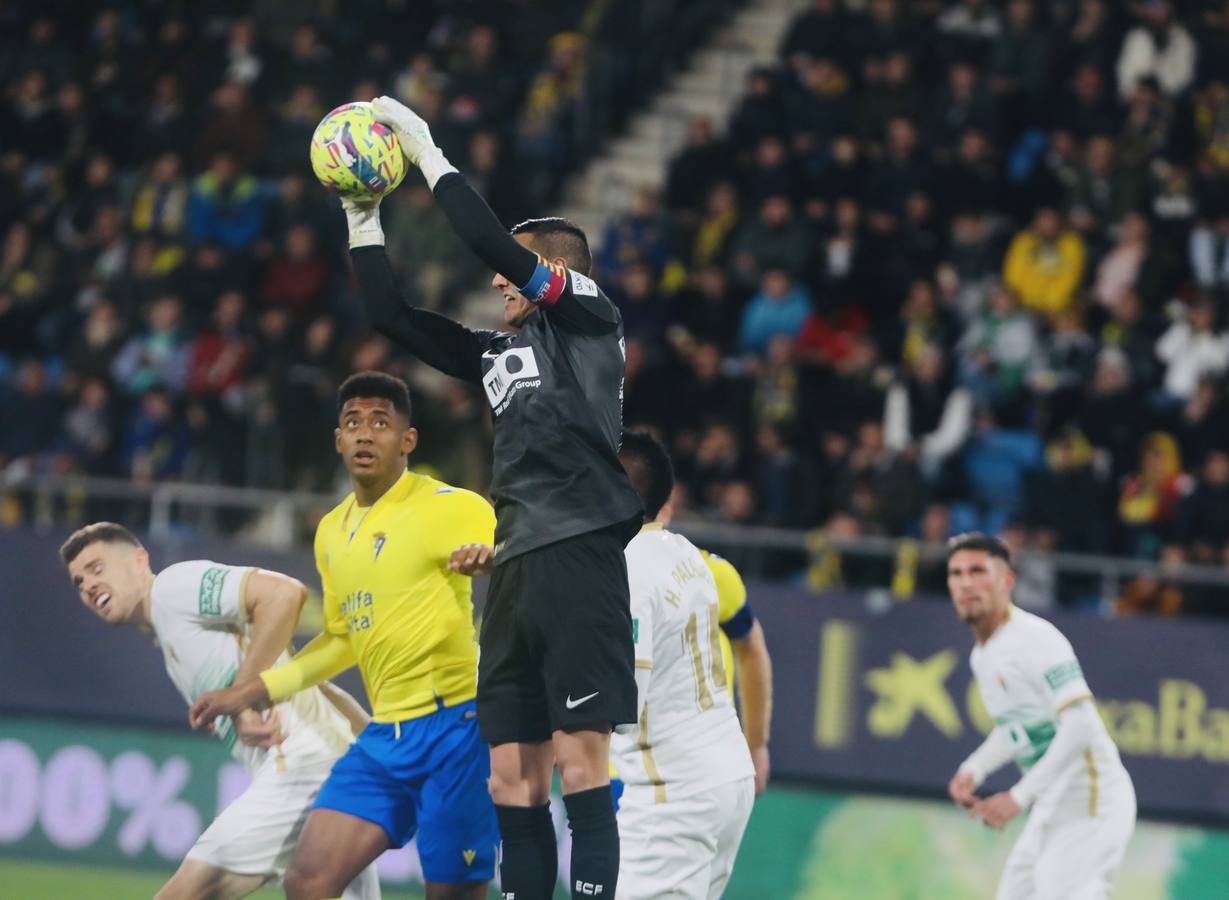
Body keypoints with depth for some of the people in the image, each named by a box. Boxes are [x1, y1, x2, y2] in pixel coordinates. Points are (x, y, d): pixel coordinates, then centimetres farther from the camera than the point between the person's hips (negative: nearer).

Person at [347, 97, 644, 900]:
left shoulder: (589, 315, 4)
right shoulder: (497, 352, 23)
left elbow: (492, 244, -8)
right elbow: (393, 316, 25)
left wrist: (431, 158, -1)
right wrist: (364, 220, 20)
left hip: (579, 554, -8)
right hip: (517, 566, 8)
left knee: (578, 757, -12)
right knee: (513, 777, 4)